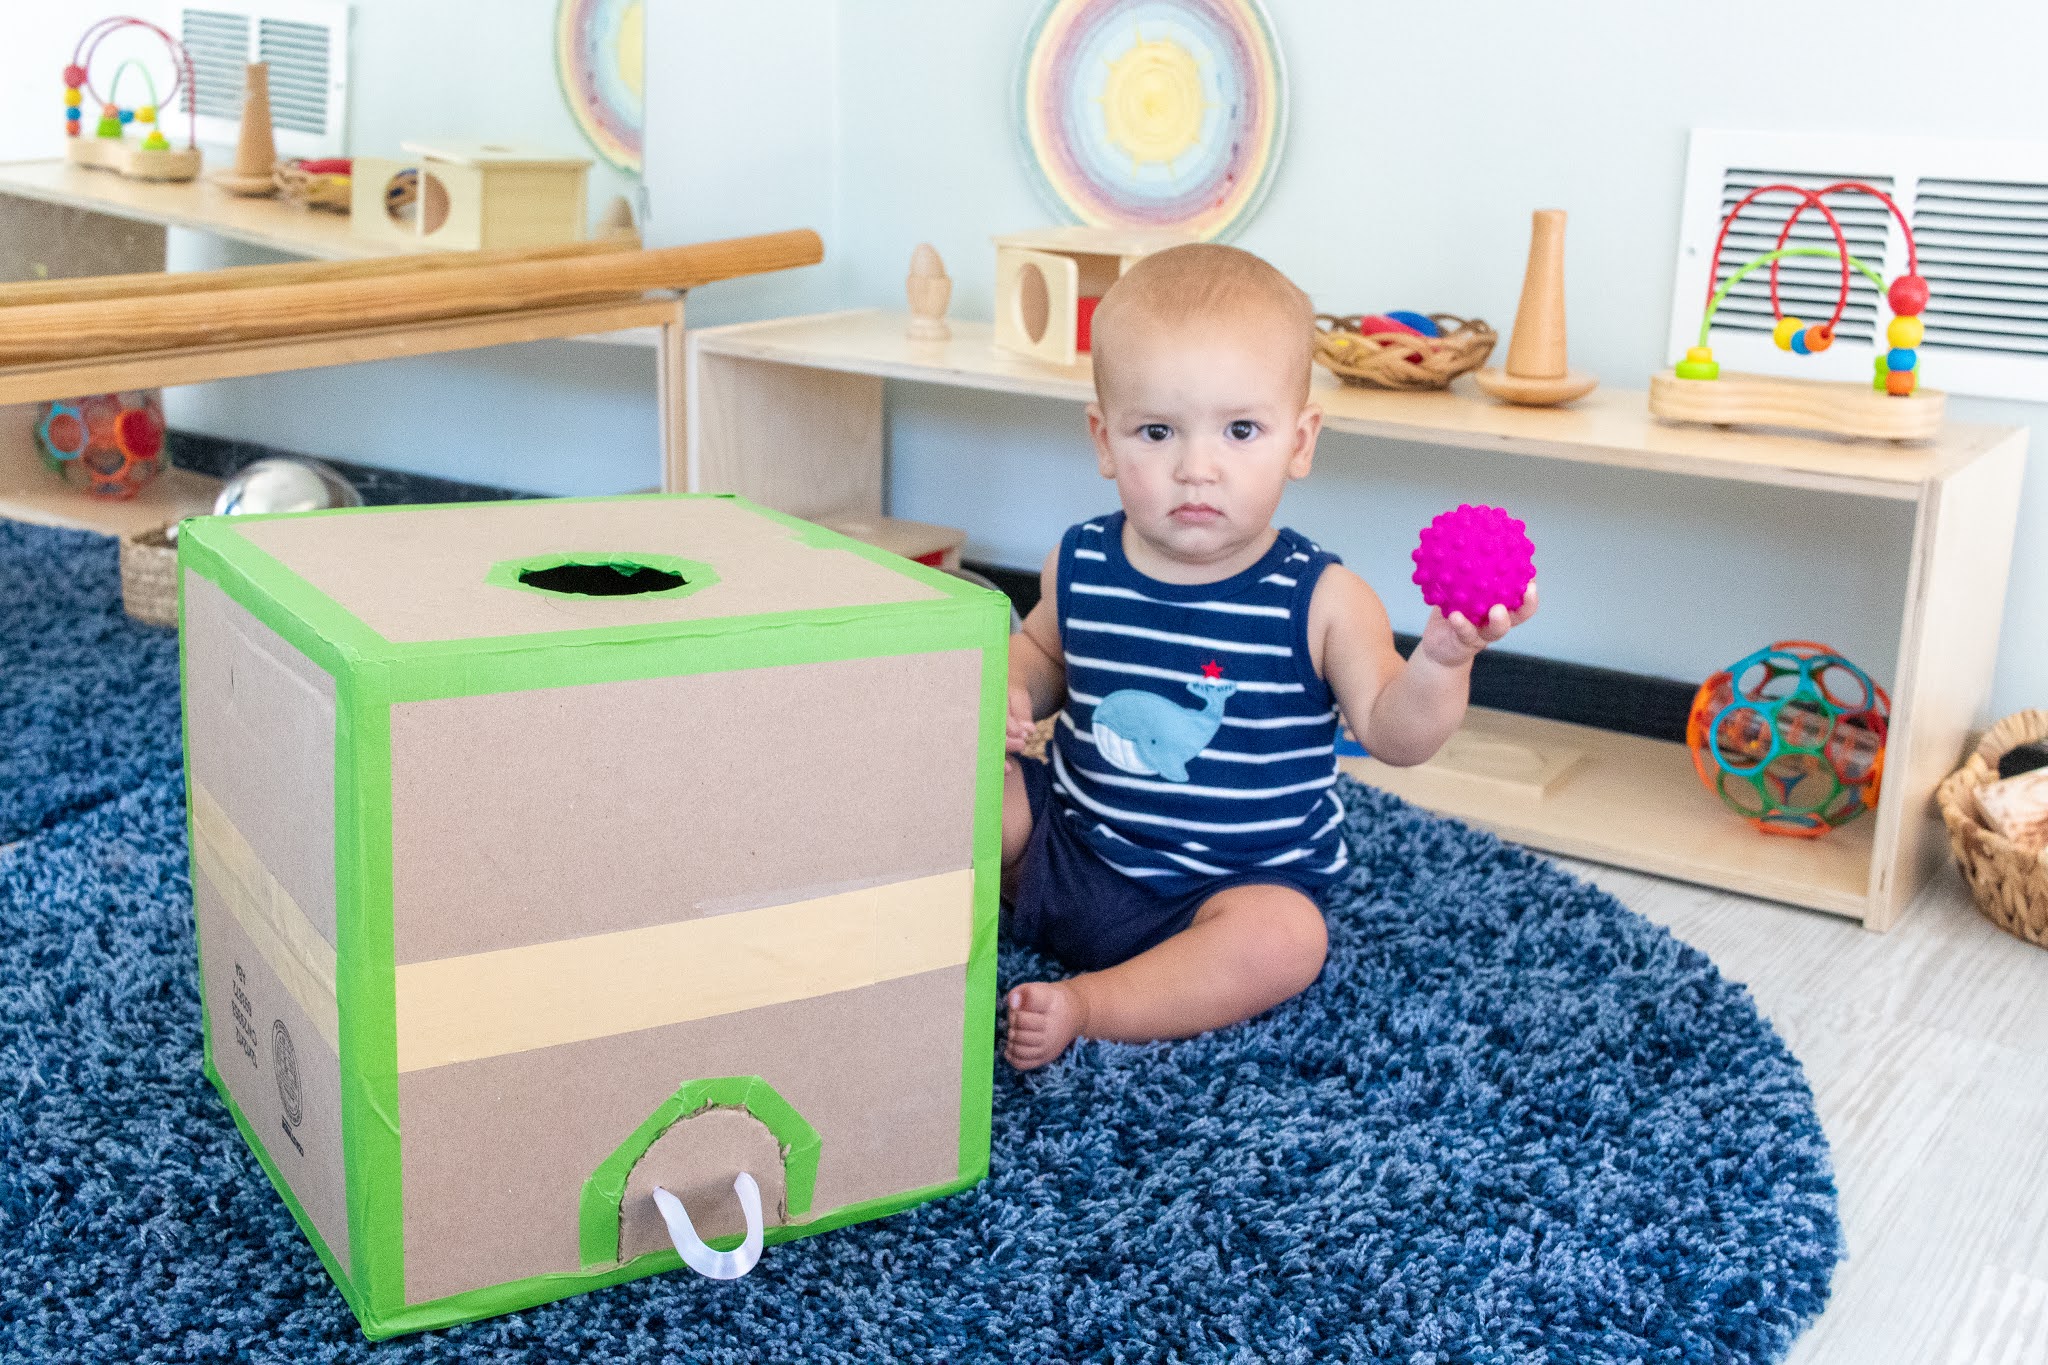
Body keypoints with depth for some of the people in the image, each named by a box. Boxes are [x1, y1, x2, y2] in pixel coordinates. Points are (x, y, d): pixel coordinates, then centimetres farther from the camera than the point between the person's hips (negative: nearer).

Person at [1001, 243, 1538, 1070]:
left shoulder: (1319, 600, -13)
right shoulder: (1080, 566, -3)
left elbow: (1391, 733, -19)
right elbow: (1042, 650, 19)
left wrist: (1442, 659, -38)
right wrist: (1010, 691, -3)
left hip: (1233, 888, -3)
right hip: (1070, 839, 4)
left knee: (1285, 939, -32)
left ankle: (1086, 1004, -25)